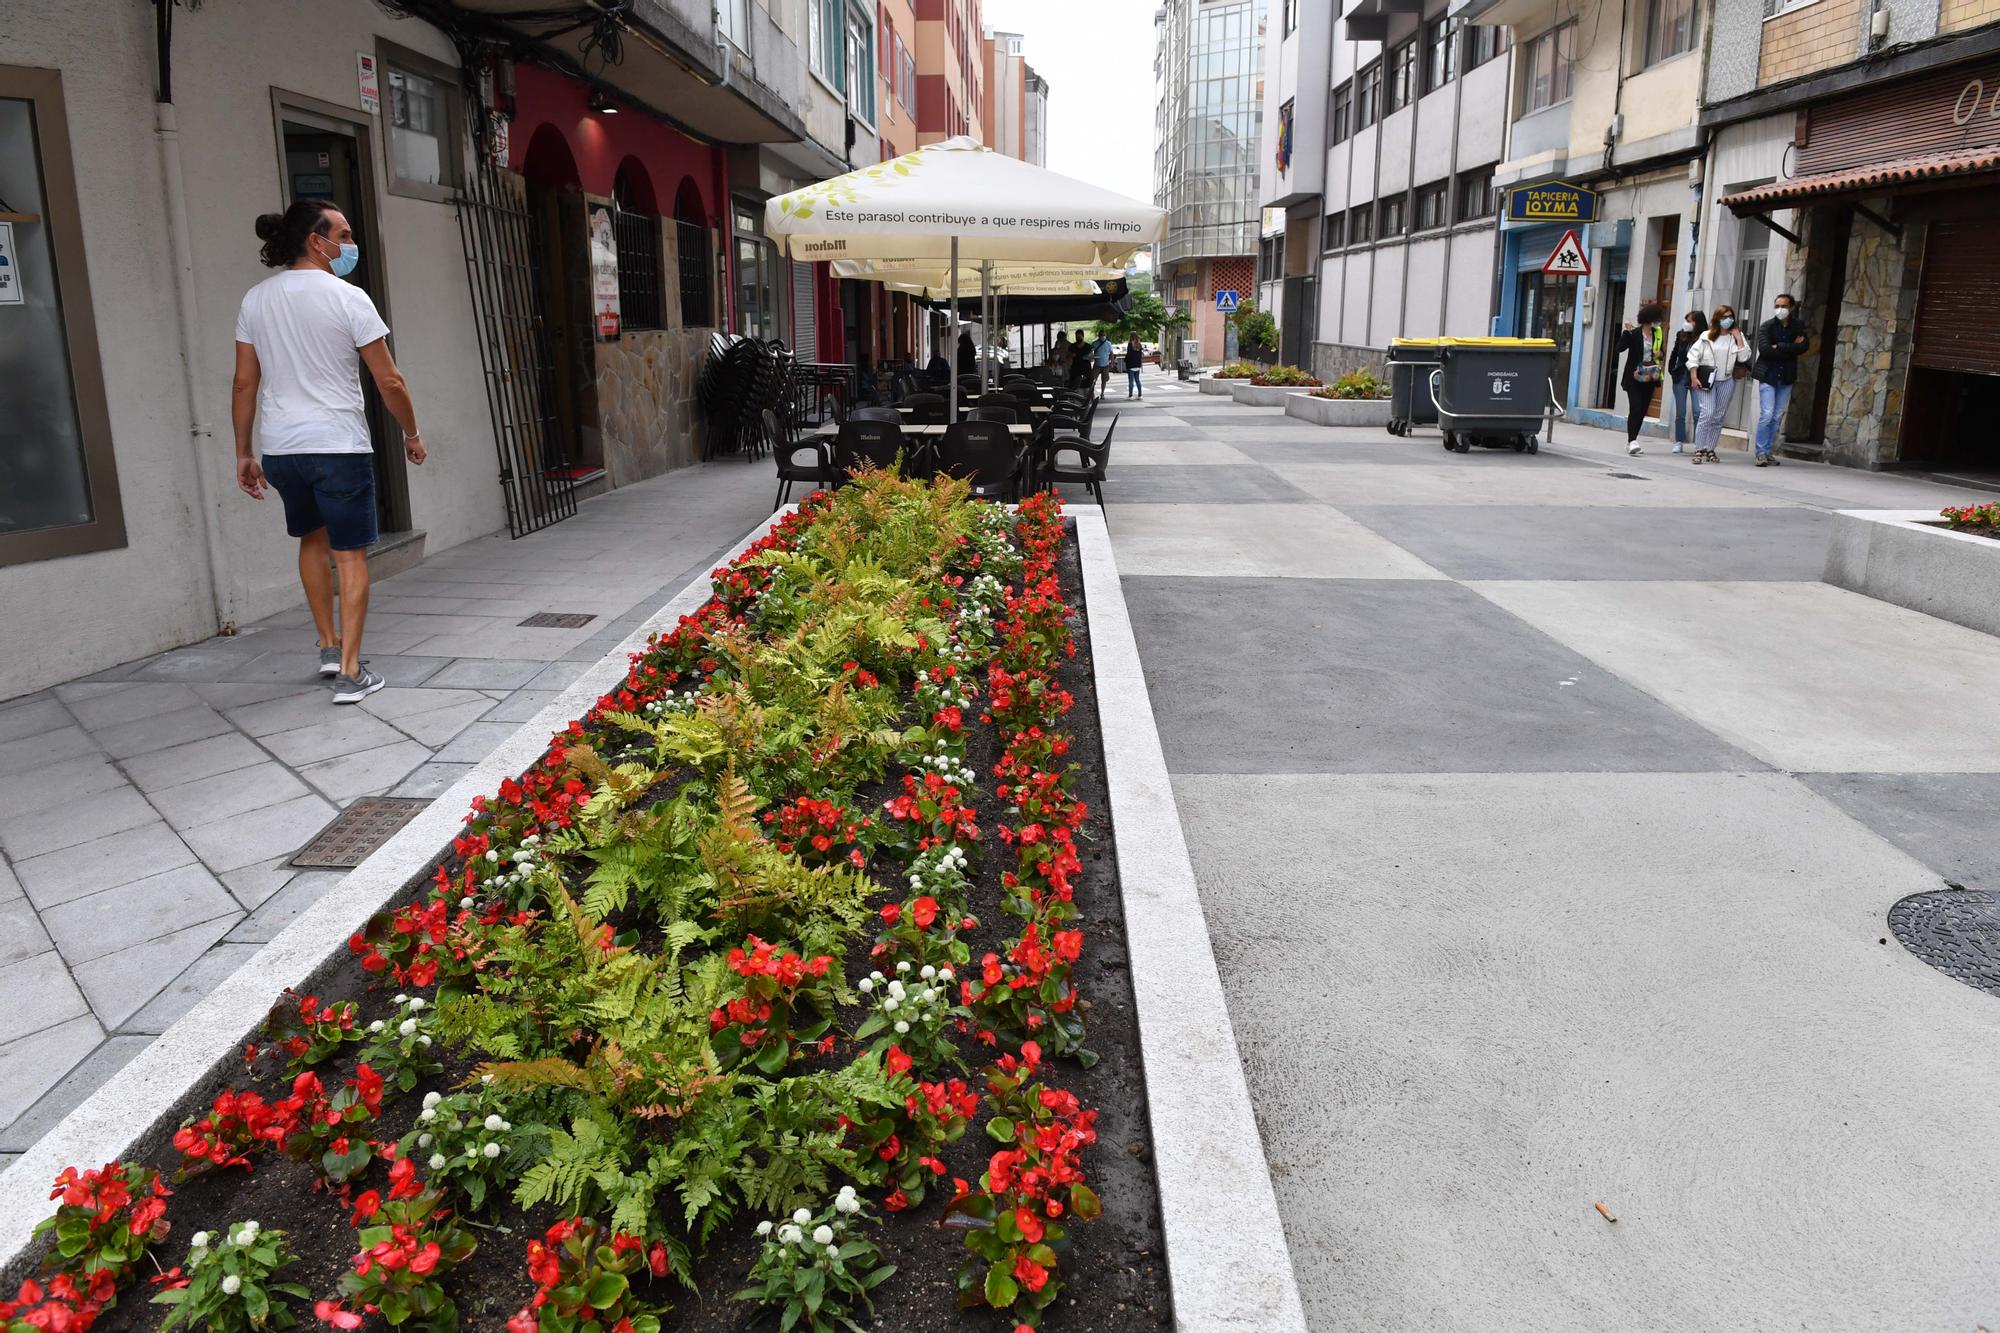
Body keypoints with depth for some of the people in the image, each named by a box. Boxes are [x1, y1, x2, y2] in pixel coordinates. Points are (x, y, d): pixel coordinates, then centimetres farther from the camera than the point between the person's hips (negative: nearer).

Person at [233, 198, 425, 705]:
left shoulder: (255, 300, 6)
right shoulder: (348, 298, -8)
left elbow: (244, 384, 7)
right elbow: (389, 382, -8)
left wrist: (243, 453, 13)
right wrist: (411, 434, 7)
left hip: (280, 448, 5)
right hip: (339, 446, -5)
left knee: (312, 538, 25)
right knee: (350, 555, 1)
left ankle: (329, 646, 29)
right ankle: (350, 672, 0)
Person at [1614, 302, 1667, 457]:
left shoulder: (1657, 335, 10)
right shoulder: (1634, 334, -7)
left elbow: (1659, 353, 22)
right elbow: (1620, 347, -18)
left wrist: (1660, 355, 0)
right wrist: (1627, 332, -25)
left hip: (1649, 378, 6)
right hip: (1634, 378, -6)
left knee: (1642, 411, 7)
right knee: (1635, 409, -15)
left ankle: (1631, 442, 15)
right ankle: (1632, 441, -17)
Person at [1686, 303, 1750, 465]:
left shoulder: (1736, 336, 10)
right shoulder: (1706, 337, 3)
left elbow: (1744, 357, -1)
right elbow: (1693, 356, 0)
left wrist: (1738, 338, -6)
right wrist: (1694, 377, -9)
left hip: (1726, 381, 3)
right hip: (1707, 380, -3)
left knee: (1718, 417, 4)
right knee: (1707, 413, -15)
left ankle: (1710, 449, 12)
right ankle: (1699, 449, -10)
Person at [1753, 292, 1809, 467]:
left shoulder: (1797, 328, 9)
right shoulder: (1766, 327, 1)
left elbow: (1805, 346, -10)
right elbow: (1764, 349, -14)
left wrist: (1779, 347, -15)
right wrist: (1791, 348, -10)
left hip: (1786, 378, 3)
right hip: (1768, 376, -3)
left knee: (1777, 417, 4)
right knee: (1767, 414, -12)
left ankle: (1769, 451, 9)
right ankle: (1761, 452, -7)